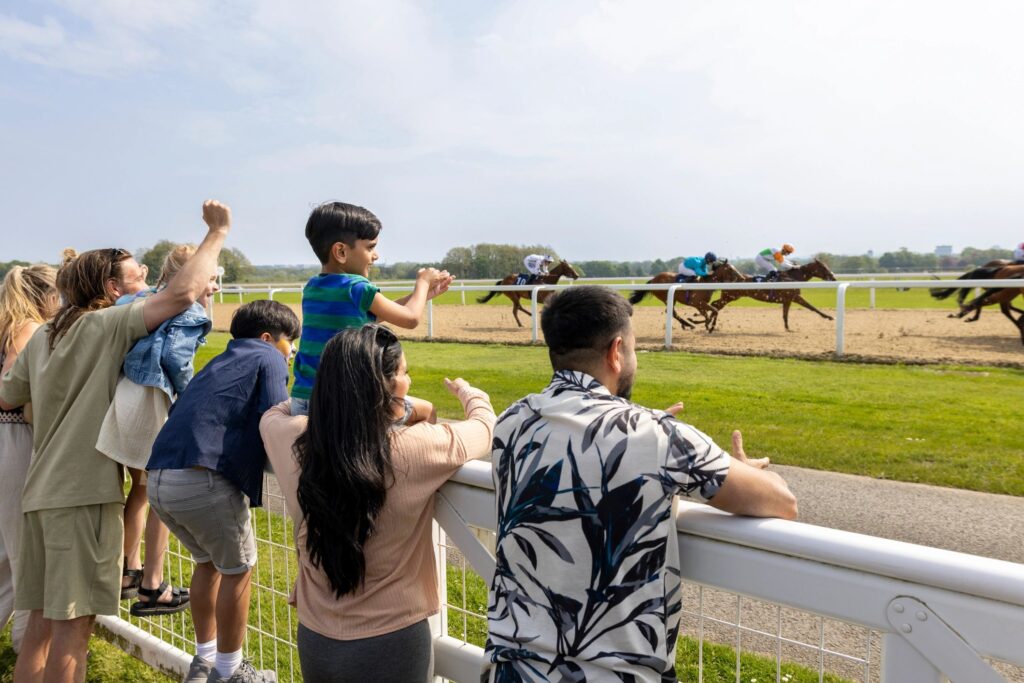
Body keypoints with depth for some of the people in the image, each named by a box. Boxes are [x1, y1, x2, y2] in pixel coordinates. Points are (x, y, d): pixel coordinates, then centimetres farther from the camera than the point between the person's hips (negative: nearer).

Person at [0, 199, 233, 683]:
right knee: (73, 623, -1)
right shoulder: (107, 325, -10)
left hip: (42, 490, 8)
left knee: (43, 618, 16)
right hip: (85, 493, -8)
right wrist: (218, 231, -12)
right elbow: (183, 293, -22)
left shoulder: (42, 337, 13)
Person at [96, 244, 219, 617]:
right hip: (147, 400, -8)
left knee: (140, 485, 23)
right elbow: (175, 357, -18)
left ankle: (130, 571, 35)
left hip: (117, 392, 8)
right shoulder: (190, 311, -4)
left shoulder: (141, 300, 20)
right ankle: (151, 589, 13)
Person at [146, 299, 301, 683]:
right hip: (202, 479, -8)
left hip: (159, 479, 8)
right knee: (237, 569, 12)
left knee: (207, 561, 26)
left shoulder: (218, 364, 25)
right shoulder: (268, 358, 4)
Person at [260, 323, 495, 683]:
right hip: (391, 644, -3)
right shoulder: (415, 448, -24)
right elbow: (485, 425, -3)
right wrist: (470, 393, 17)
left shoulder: (297, 443, -13)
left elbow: (272, 413, 12)